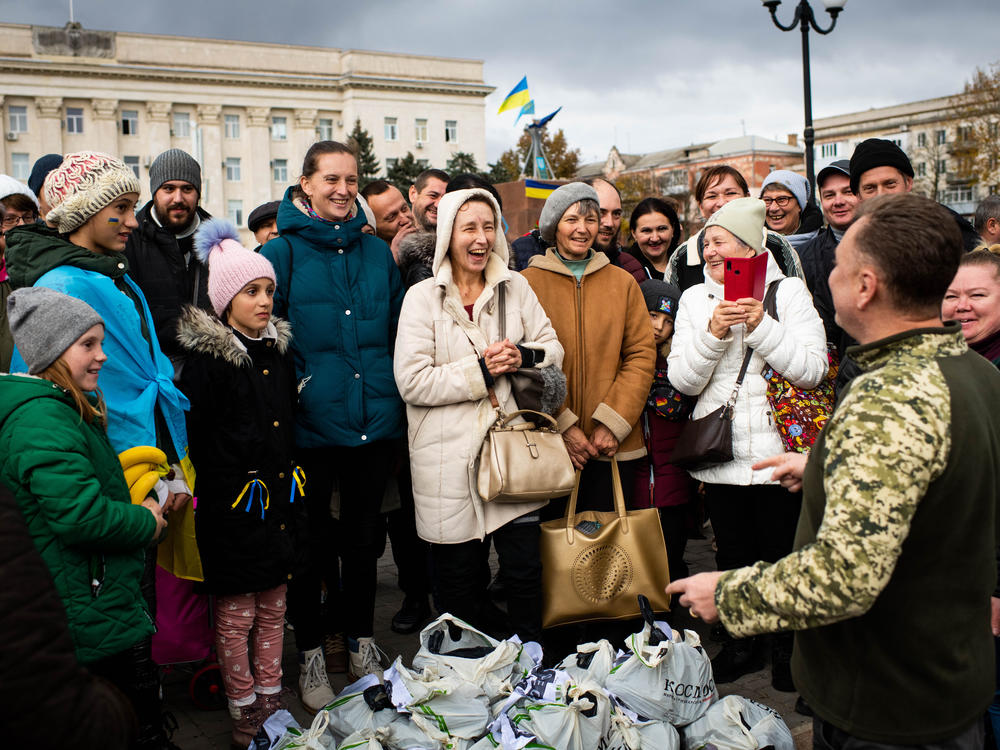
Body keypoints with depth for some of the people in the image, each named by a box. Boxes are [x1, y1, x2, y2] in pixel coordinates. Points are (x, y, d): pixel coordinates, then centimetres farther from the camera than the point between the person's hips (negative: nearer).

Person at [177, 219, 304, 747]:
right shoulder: (204, 356, -9)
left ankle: (272, 704, 29)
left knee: (273, 607, 15)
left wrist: (292, 484, 15)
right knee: (237, 615, 5)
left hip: (279, 497, 6)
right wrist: (216, 498, -12)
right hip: (233, 505, -6)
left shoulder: (279, 347, 10)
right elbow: (196, 436, -11)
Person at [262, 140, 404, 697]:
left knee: (365, 537, 16)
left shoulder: (377, 252, 8)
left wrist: (397, 400, 10)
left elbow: (398, 333, 14)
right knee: (311, 542, 9)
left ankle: (362, 641, 34)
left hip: (374, 421, 4)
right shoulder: (283, 251, -4)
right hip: (310, 425, -3)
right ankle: (311, 654, 27)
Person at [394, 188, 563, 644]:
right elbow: (412, 382, -10)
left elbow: (553, 350, 10)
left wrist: (522, 357, -10)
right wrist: (479, 371, -15)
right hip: (450, 458, -2)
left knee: (525, 568, 6)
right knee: (460, 577, 9)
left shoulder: (515, 287, 9)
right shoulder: (422, 298, -2)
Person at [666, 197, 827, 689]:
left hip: (777, 452, -2)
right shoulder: (695, 298, 7)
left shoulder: (788, 290, -1)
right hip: (721, 454, 3)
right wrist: (713, 333, -15)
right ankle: (744, 643, 33)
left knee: (783, 556, 7)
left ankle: (789, 648, 28)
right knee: (733, 556, 14)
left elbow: (812, 370, -10)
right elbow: (683, 379, -1)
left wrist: (761, 327, -19)